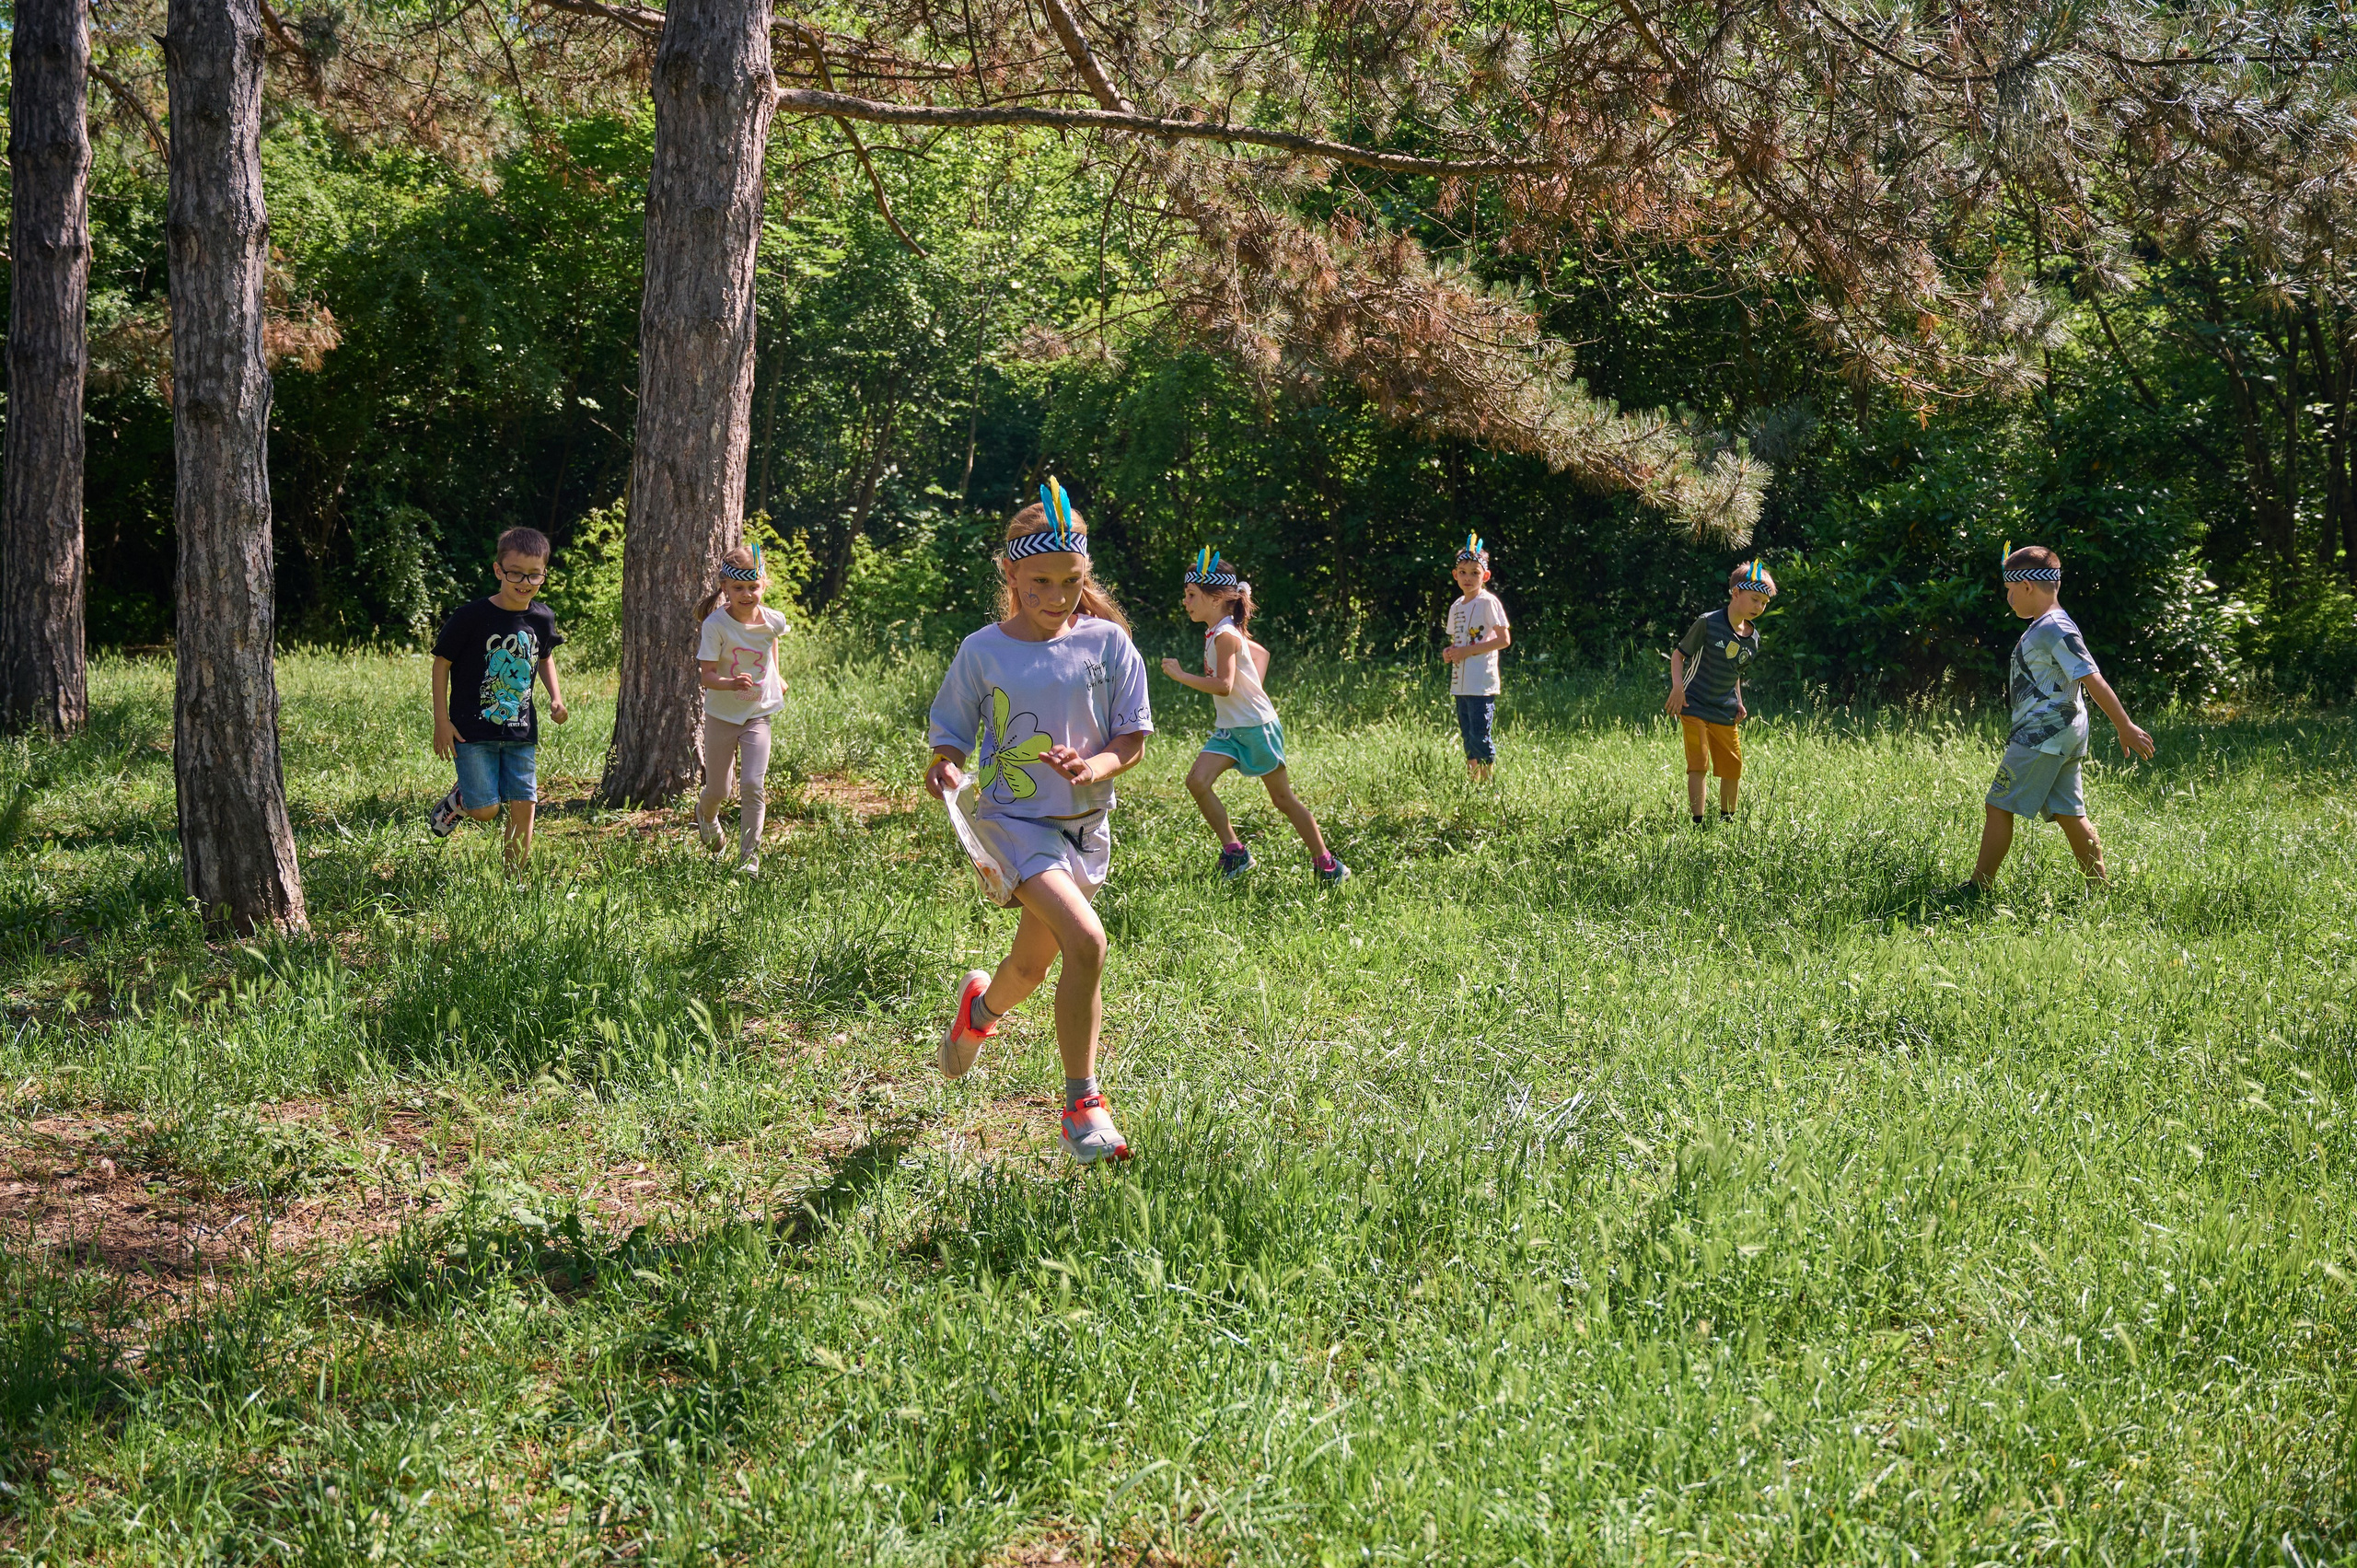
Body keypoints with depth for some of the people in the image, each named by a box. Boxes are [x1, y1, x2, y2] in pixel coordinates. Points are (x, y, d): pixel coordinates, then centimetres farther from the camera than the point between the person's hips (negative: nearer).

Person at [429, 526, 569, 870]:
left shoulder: (542, 618, 1)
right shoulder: (471, 616, -14)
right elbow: (442, 663, -6)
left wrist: (555, 696, 5)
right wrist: (442, 722, -9)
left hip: (520, 731, 4)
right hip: (474, 730, -4)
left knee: (523, 806, 1)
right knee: (485, 810, -7)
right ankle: (457, 799, 28)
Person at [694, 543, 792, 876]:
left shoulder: (773, 621, -9)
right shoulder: (716, 624, -20)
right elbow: (706, 676, -22)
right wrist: (732, 683, -41)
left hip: (758, 714, 1)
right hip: (722, 714, -1)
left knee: (753, 786, -14)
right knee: (718, 790, 11)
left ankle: (749, 857, -4)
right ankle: (706, 815, 48)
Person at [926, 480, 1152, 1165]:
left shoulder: (1107, 642, -3)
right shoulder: (983, 651, -7)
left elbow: (1133, 739, -1)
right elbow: (950, 734, 2)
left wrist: (1095, 767, -21)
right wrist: (945, 768, -20)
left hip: (1085, 823, 4)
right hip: (1015, 818, -4)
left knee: (1031, 964, 18)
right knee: (1086, 941, -25)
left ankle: (981, 1007, 56)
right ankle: (1082, 1102, -12)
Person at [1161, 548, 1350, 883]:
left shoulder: (1225, 635, -18)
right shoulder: (1218, 632, 10)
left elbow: (1223, 685, -29)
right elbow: (1261, 652, 23)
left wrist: (1181, 676, -25)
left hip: (1256, 726, -8)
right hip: (1228, 729, 8)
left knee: (1282, 798, 2)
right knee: (1197, 781, -11)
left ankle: (1325, 861, 14)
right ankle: (1234, 851, -4)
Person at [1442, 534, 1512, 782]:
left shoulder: (1488, 602, -8)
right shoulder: (1456, 607, 14)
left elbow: (1504, 639, -13)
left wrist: (1468, 650, -17)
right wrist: (1450, 652, 2)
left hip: (1482, 684, -8)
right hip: (1460, 684, 8)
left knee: (1480, 736, -10)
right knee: (1468, 737, 11)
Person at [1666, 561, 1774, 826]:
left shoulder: (1753, 638, 6)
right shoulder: (1708, 623, -11)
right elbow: (1678, 654, -4)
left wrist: (1738, 703, 10)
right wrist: (1678, 687, -17)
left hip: (1725, 713, 6)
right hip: (1694, 707, -6)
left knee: (1733, 768, 9)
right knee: (1699, 765, -11)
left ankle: (1727, 821, 27)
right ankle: (1697, 823, -7)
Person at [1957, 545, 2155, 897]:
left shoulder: (2055, 630, -17)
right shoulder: (2043, 627, 15)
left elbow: (2094, 681, -19)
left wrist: (2126, 729, -19)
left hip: (2042, 736, -10)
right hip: (2061, 736, 10)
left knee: (1999, 807, -5)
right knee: (2068, 813, 9)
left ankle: (1977, 890, -2)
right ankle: (2099, 890, 8)